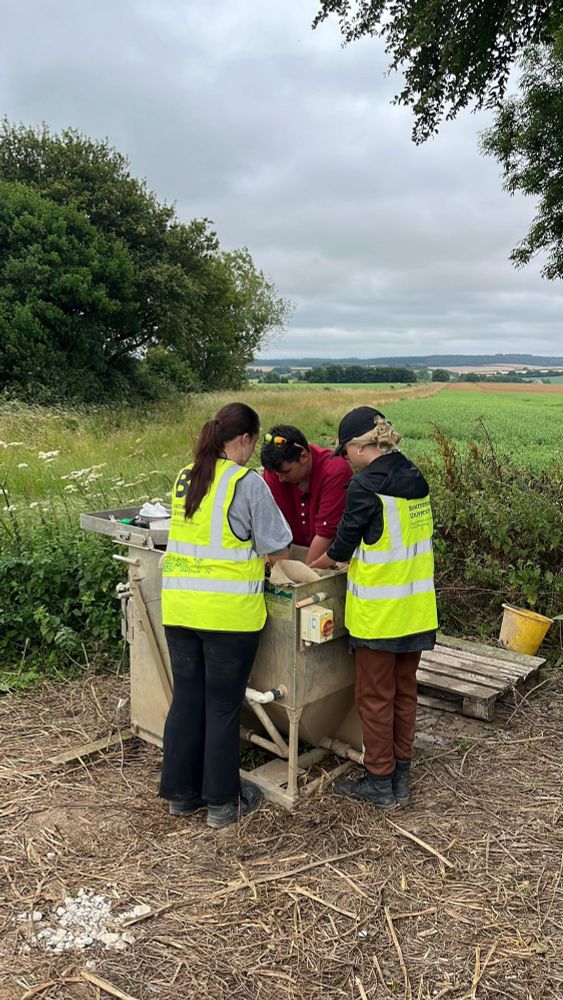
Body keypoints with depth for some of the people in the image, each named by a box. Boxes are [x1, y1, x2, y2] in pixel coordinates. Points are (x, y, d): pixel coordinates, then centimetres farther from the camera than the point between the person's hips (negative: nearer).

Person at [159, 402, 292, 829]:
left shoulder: (185, 477, 8)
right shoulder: (247, 482, -11)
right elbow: (276, 547, -6)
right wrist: (266, 558, 16)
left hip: (179, 606, 6)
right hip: (228, 610, -6)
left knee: (186, 698, 16)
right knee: (224, 706, 7)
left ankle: (181, 792, 28)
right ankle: (223, 801, 21)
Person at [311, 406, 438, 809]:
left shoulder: (366, 485, -17)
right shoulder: (416, 478, 6)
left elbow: (341, 549, -10)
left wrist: (315, 565, 10)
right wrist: (358, 558, 17)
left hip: (380, 611, -7)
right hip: (417, 608, 7)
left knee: (375, 696, 7)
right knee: (405, 691, 17)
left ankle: (380, 783, 19)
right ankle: (401, 776, 29)